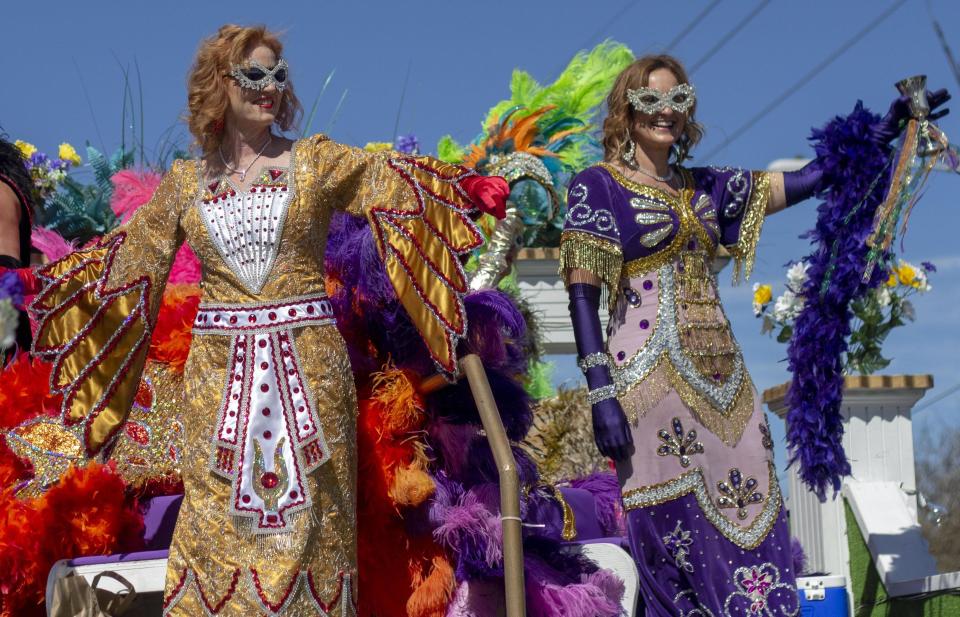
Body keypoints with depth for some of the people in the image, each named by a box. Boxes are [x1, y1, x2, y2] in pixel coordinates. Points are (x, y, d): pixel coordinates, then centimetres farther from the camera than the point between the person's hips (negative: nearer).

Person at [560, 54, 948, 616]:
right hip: (651, 380, -6)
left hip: (722, 379, 6)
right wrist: (601, 395, -15)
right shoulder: (598, 186, 1)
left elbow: (807, 181, 18)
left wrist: (884, 131, 10)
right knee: (679, 538, -8)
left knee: (750, 525, 1)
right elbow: (582, 296, -6)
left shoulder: (704, 187, 18)